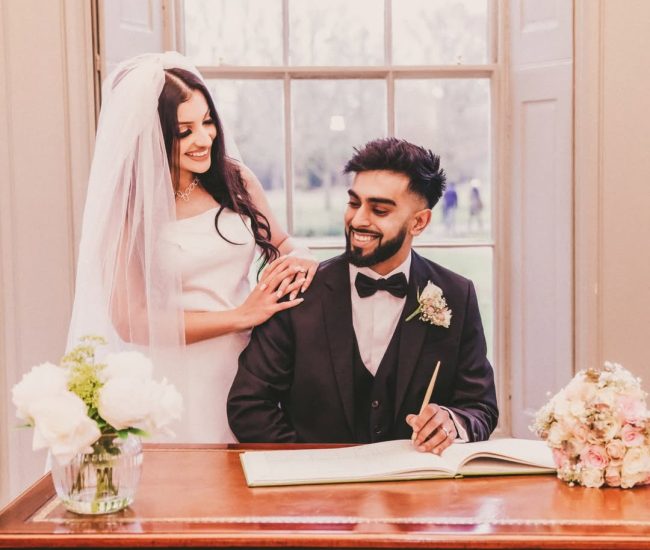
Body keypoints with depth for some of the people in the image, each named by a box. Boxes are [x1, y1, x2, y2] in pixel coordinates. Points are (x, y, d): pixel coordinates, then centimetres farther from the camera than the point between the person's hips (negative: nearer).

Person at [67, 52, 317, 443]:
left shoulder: (236, 181, 1)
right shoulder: (130, 207, -9)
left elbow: (280, 243, 15)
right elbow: (131, 320, -12)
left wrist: (299, 260, -10)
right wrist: (242, 316, -15)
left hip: (249, 367, 3)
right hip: (180, 386, -3)